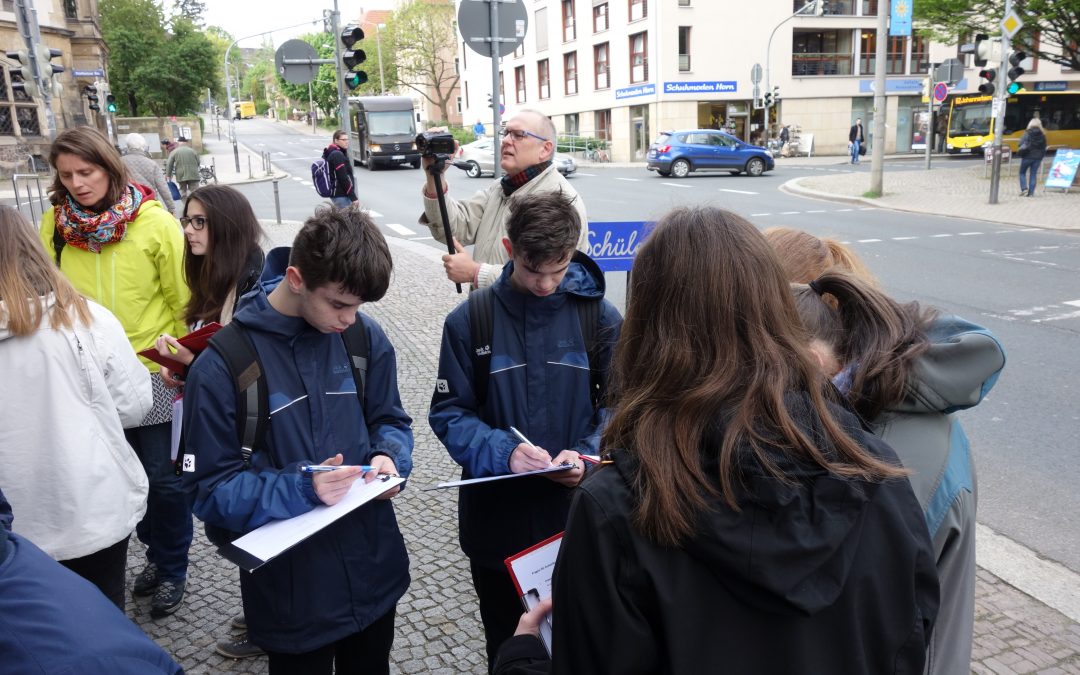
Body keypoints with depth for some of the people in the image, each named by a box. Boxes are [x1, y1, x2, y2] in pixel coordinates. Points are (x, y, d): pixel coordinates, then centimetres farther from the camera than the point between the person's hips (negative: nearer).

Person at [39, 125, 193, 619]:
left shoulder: (155, 222, -13)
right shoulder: (54, 224, -3)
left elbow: (182, 299, -8)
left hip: (155, 370, -4)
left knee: (162, 476, 5)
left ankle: (172, 570, 27)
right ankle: (156, 553, 40)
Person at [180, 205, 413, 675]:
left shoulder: (366, 338, -5)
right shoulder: (222, 365, -17)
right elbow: (209, 490, -14)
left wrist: (390, 458, -15)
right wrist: (301, 490, -29)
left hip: (374, 569, 4)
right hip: (292, 589, -3)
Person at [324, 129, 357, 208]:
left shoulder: (330, 153, 15)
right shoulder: (337, 155, -15)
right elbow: (343, 178, -20)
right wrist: (353, 197, -19)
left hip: (335, 194, 10)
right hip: (341, 196, -10)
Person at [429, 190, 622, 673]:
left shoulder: (600, 318, -5)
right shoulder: (469, 320, -8)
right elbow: (450, 413, -6)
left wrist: (587, 456, -20)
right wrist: (502, 451, -23)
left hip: (576, 514, 0)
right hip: (496, 519, 0)